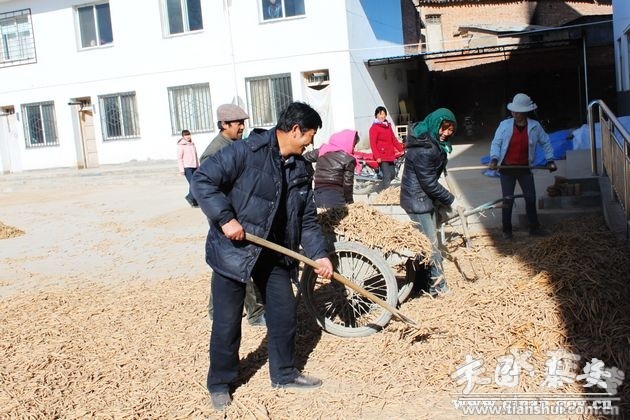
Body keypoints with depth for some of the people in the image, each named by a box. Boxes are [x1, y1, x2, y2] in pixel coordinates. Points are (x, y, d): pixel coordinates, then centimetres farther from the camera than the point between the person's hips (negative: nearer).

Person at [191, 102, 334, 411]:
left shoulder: (301, 169, 6)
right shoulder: (246, 151, -16)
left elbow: (307, 218, 11)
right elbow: (202, 180, -19)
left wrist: (319, 254, 2)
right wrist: (226, 219, -26)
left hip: (274, 254, 7)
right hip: (233, 249, -6)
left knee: (285, 314, 13)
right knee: (227, 322, 3)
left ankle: (284, 374, 33)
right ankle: (220, 384, 24)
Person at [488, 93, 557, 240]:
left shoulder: (535, 126, -6)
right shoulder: (504, 125, -10)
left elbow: (545, 142, 8)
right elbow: (496, 143, -5)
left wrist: (550, 160, 1)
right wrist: (494, 159, -21)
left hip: (524, 167, 2)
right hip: (506, 168, -2)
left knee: (531, 197, 8)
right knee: (508, 200, 0)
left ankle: (534, 227, 22)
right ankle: (506, 230, 12)